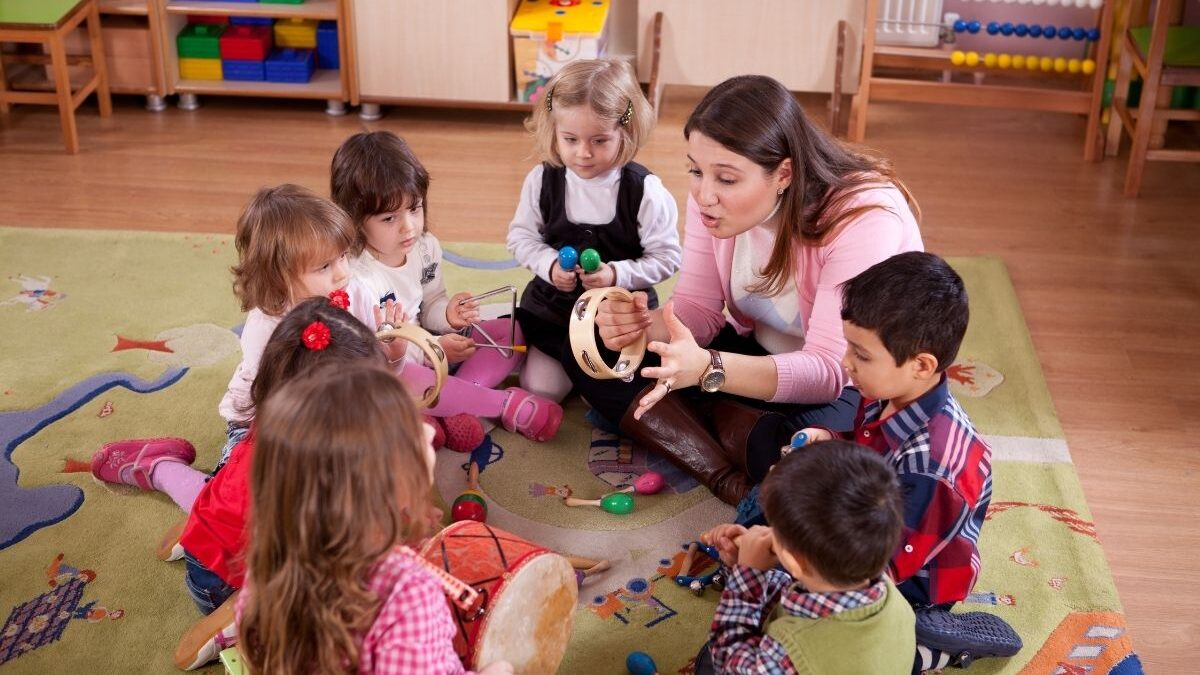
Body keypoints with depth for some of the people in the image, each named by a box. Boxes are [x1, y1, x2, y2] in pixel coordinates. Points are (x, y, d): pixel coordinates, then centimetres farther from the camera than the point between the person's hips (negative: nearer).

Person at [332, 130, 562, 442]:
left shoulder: (425, 246, -4)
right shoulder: (355, 278, -27)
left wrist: (447, 315, -14)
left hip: (428, 347, 8)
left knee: (512, 331, -1)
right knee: (405, 380, -41)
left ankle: (456, 407, -22)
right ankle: (507, 404, -22)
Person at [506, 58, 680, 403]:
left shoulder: (645, 190, -18)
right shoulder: (542, 180, -10)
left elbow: (666, 257, -12)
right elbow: (521, 236, 2)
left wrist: (617, 274, -25)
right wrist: (550, 265, -16)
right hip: (553, 306, 2)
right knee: (539, 390, 1)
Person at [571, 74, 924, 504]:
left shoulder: (865, 215, -31)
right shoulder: (713, 194, -13)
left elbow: (831, 370, -33)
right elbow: (700, 310, -6)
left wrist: (709, 369, -48)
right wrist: (646, 325, -30)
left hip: (857, 384, -6)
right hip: (759, 356, 7)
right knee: (595, 350, -10)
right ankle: (728, 479, -22)